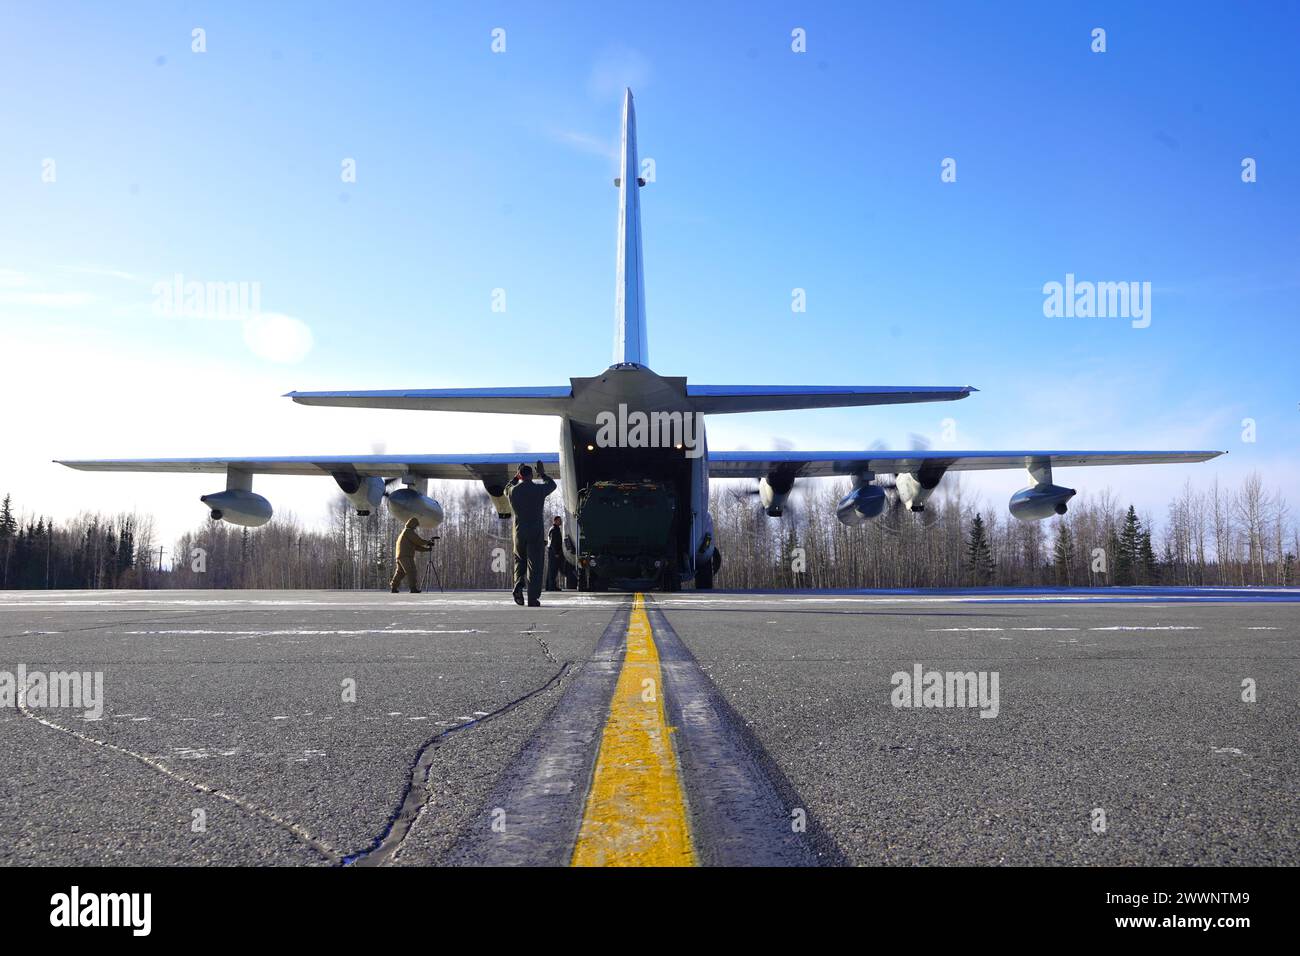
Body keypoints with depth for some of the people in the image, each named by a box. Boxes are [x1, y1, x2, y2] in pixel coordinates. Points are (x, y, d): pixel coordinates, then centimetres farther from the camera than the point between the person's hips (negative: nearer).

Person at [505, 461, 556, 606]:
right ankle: (533, 598, -2)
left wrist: (516, 477, 31)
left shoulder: (513, 491, -1)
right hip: (536, 533, -2)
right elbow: (552, 485, 18)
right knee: (534, 564, 1)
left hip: (519, 532, 2)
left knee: (519, 560, 21)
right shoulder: (539, 489, -5)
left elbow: (506, 489, 26)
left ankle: (518, 585, -2)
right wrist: (542, 474, 31)